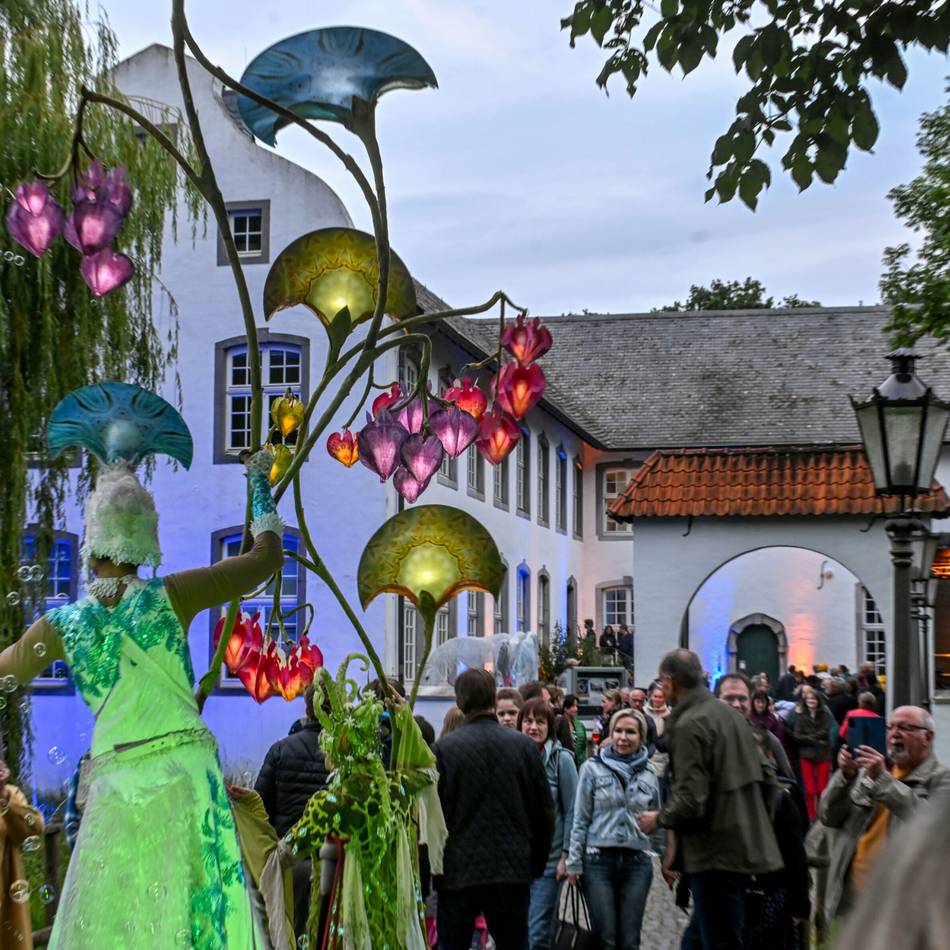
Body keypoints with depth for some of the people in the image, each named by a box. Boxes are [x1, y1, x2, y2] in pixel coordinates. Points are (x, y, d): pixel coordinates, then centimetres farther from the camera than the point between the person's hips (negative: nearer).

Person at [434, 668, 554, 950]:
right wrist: (536, 865, 16)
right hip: (512, 872, 2)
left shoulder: (443, 749, -7)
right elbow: (545, 812, 4)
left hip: (458, 873, -2)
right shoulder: (524, 746, 0)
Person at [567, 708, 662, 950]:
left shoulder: (649, 773, 9)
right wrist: (574, 863, 0)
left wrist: (653, 823, 1)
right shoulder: (593, 768, 1)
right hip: (598, 860, -2)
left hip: (637, 862, 2)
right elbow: (580, 819, 2)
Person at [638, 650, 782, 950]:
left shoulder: (689, 725, -16)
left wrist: (659, 819, -2)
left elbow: (690, 801, -23)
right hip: (741, 844, 9)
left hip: (716, 852, -9)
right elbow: (758, 774, 21)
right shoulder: (730, 714, 11)